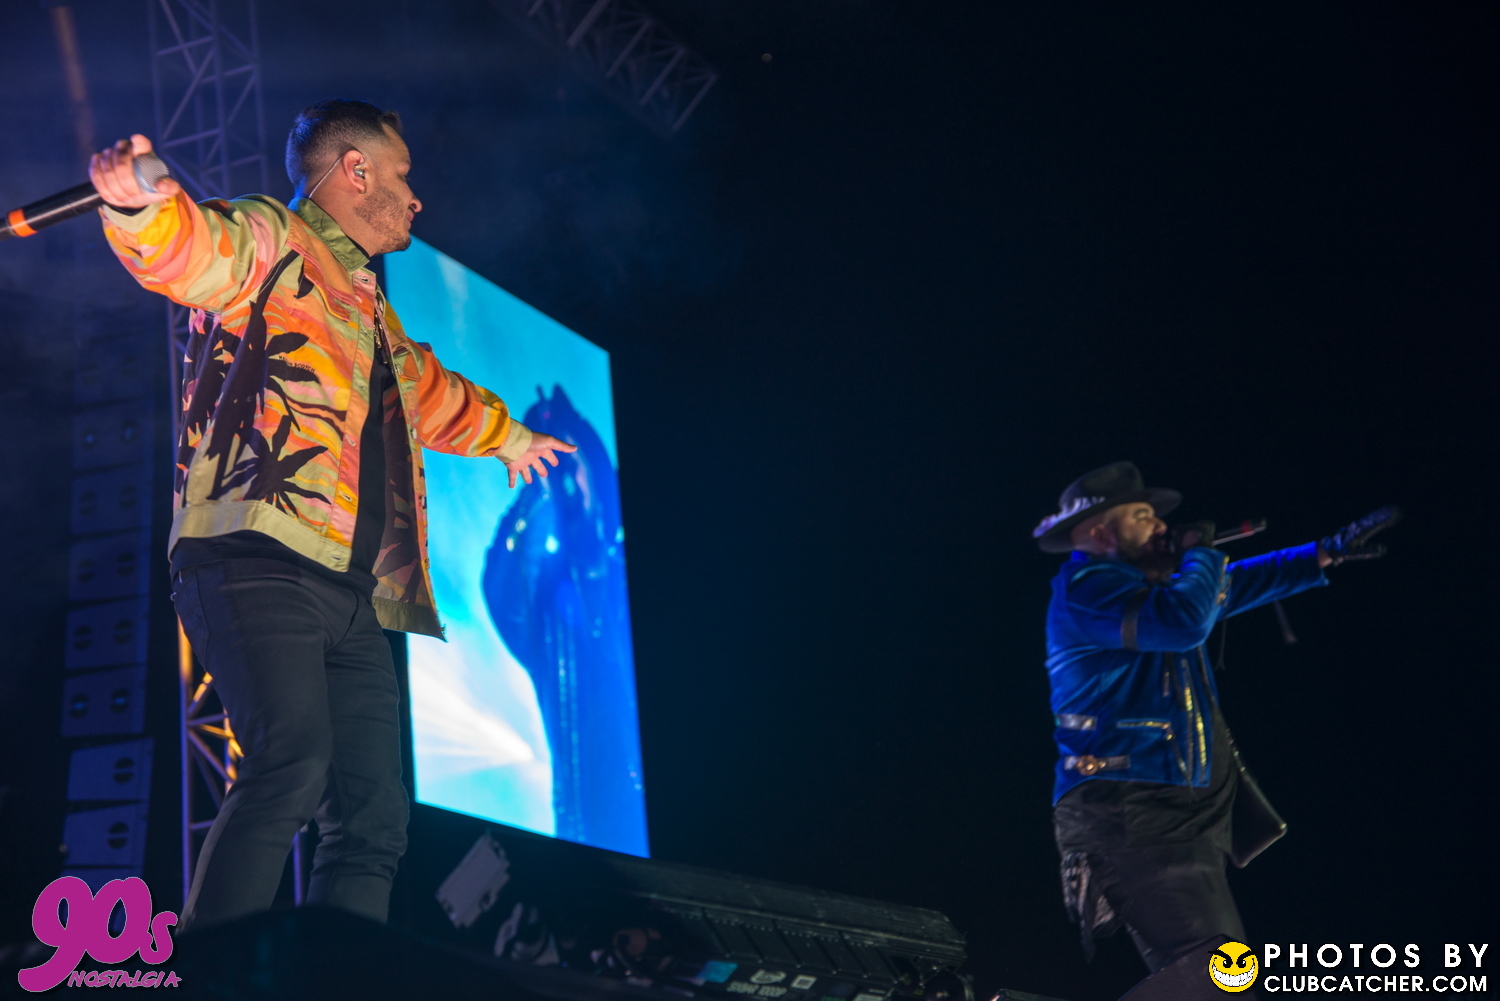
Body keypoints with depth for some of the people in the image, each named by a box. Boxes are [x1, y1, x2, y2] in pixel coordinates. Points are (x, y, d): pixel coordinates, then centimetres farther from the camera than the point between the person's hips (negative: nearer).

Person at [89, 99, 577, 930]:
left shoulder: (370, 312, 32)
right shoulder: (267, 240, 7)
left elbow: (432, 394, 52)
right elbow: (188, 248, -16)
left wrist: (507, 435, 69)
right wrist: (140, 199, -39)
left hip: (351, 597, 9)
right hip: (259, 563, -8)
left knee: (371, 820, -2)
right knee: (291, 766, -27)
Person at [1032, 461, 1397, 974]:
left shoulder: (1141, 581, 21)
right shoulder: (1086, 586, -11)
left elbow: (1232, 585, 37)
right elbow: (1183, 620, -27)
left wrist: (1329, 552, 36)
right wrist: (1201, 550, -8)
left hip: (1183, 813, 11)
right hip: (1132, 815, -11)